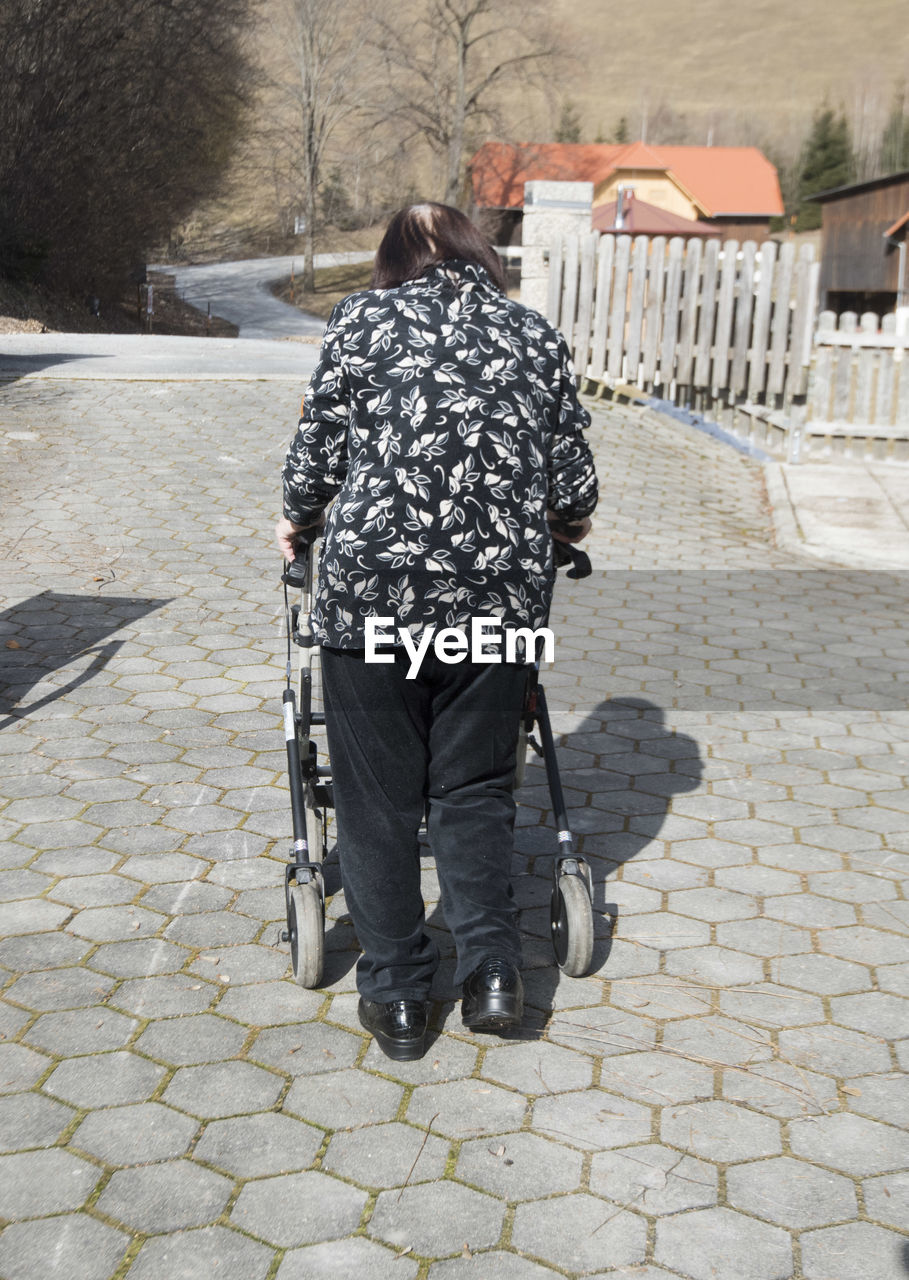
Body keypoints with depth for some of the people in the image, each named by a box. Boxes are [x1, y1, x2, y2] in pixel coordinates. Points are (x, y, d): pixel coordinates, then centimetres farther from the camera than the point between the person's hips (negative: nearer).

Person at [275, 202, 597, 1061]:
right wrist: (568, 527, 30)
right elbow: (574, 486, 8)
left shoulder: (360, 321, 2)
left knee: (378, 797, 10)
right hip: (500, 598, 2)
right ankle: (492, 970, 9)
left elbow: (317, 458, 1)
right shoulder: (537, 336, 9)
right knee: (475, 789, 17)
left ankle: (395, 995, 17)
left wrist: (296, 523, 22)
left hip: (374, 594, -2)